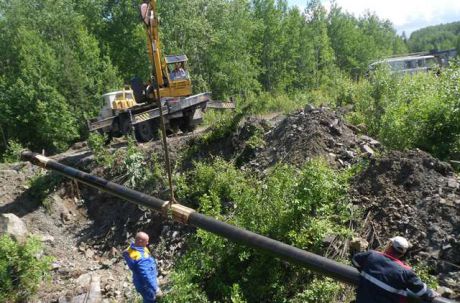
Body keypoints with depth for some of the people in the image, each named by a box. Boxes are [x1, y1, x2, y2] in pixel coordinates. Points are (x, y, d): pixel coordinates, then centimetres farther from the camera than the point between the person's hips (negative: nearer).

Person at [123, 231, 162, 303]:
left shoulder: (132, 247, -10)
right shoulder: (140, 258, -40)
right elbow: (146, 276, -34)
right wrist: (155, 289, -24)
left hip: (140, 281, 8)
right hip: (145, 285, -8)